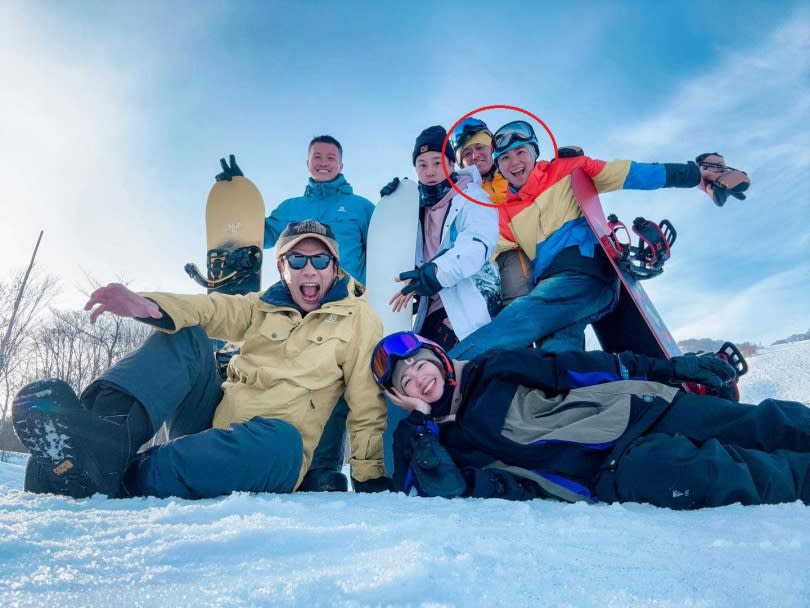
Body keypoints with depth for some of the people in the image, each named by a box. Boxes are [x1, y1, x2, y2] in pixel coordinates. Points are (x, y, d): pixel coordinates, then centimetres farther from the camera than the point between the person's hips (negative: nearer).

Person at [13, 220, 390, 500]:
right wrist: (147, 306, -26)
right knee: (184, 336, -10)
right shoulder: (262, 308, 13)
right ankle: (109, 434, -34)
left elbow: (368, 403, -1)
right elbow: (214, 309, -7)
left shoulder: (358, 318, 3)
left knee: (282, 439, -38)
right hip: (213, 423, 4)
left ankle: (123, 476, -40)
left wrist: (370, 475, -8)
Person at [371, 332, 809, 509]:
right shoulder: (429, 438, 6)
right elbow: (450, 493, -11)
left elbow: (577, 368, 9)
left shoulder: (495, 368, 9)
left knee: (763, 424, -7)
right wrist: (420, 422, -16)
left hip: (632, 410, 3)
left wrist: (668, 368, 6)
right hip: (609, 475, -3)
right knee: (679, 469, -29)